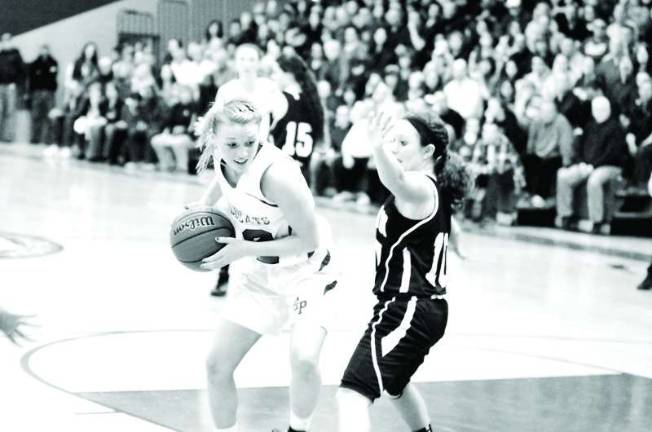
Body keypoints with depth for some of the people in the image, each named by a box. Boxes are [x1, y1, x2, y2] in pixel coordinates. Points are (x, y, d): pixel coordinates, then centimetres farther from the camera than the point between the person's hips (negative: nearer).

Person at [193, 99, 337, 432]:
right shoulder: (222, 160, -11)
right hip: (260, 274, 6)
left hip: (305, 273, -6)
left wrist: (245, 249, -27)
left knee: (304, 361, -26)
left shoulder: (276, 173, -32)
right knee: (217, 365, 2)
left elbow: (309, 240, -25)